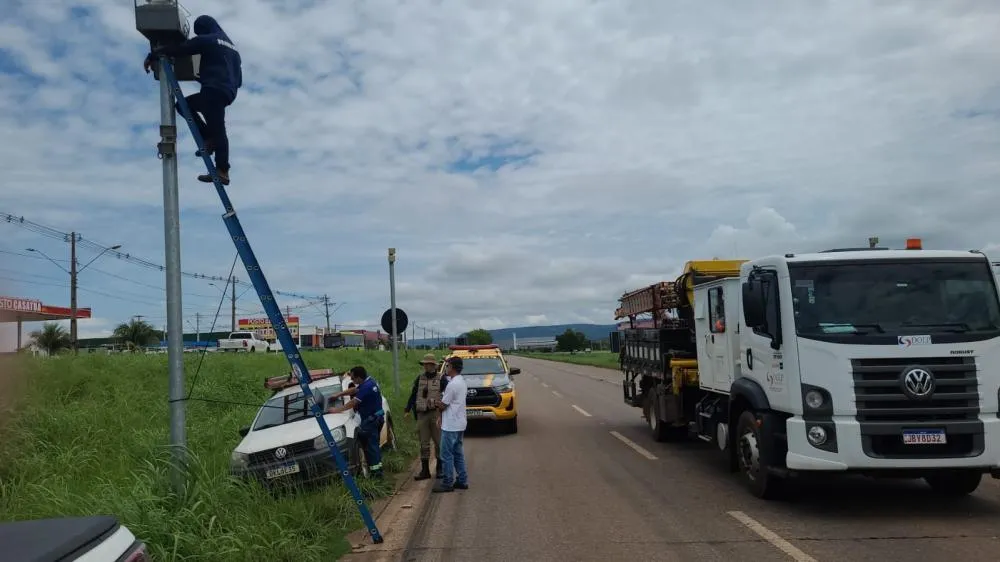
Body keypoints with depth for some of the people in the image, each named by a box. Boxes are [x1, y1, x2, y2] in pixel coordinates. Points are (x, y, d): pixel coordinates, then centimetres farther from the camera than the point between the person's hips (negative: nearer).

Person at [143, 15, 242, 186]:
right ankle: (210, 139, 4)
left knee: (217, 130, -13)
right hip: (227, 92, 8)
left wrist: (152, 55, 8)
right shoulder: (232, 47, 28)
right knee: (183, 104, 18)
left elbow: (178, 49, 1)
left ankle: (222, 172, -18)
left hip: (213, 90, -8)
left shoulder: (207, 40, 4)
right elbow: (238, 79, 26)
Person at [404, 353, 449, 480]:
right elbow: (413, 395, 12)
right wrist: (408, 409, 6)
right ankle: (424, 470, 12)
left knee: (438, 442, 3)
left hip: (436, 414, -3)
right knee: (424, 443, 6)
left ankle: (439, 469, 14)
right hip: (422, 414, 3)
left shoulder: (441, 379, -2)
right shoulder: (419, 378, 8)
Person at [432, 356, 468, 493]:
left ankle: (447, 483, 4)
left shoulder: (453, 384, -20)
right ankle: (462, 480, 19)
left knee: (447, 455, -2)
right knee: (458, 453, 15)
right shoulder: (462, 382, 11)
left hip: (450, 426, -10)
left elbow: (443, 405, -14)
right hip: (459, 424, 10)